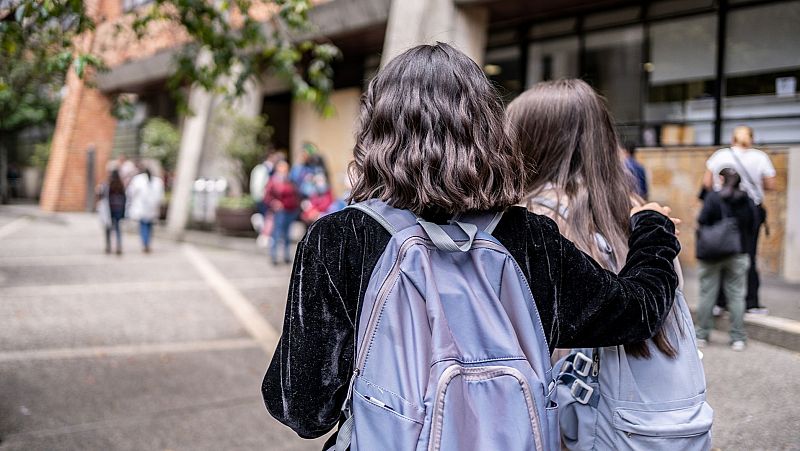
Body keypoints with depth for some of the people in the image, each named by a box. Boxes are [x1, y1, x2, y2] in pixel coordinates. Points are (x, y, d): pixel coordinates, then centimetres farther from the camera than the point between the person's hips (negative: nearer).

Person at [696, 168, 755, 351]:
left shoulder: (713, 197, -11)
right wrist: (744, 245, 15)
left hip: (712, 254, -2)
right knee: (736, 296, 8)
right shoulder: (748, 201, 0)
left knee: (707, 294, 7)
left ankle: (702, 335, 13)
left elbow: (702, 223, -14)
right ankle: (738, 338, 9)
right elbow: (753, 228, 4)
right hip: (738, 256, 3)